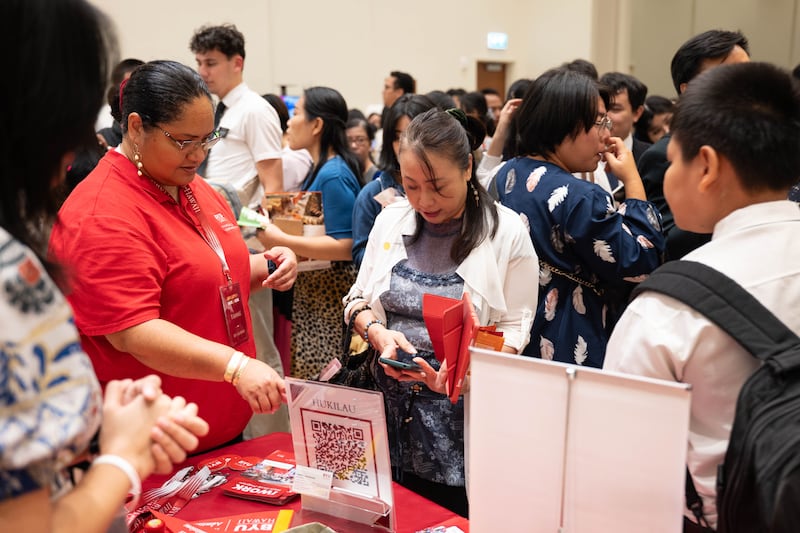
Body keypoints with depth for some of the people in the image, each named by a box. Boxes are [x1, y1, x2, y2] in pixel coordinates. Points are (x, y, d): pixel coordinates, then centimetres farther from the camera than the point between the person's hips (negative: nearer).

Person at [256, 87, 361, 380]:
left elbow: (344, 246, -23)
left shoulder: (333, 175, -18)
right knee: (307, 378, 15)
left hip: (329, 296, -10)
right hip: (311, 288, 10)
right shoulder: (320, 169, 12)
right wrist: (274, 224, 9)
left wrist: (281, 240, -21)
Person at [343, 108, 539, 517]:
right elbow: (359, 300, 9)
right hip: (391, 404, 3)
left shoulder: (506, 231, -8)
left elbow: (514, 329, -7)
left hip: (464, 414, -3)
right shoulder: (391, 220, 3)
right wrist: (379, 333, -13)